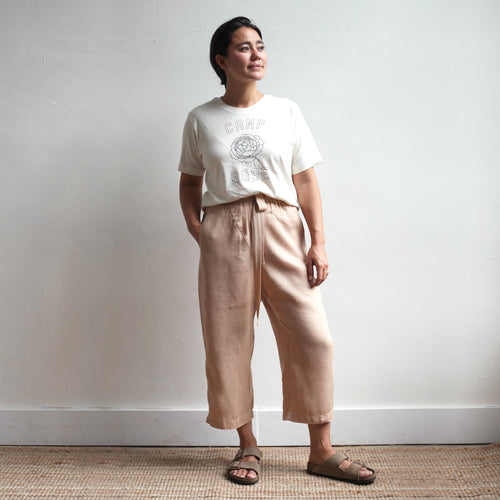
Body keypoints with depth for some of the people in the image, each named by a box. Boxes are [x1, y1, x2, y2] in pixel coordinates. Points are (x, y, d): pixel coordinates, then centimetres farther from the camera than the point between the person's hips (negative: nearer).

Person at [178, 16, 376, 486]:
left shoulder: (286, 111, 9)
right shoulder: (201, 119, 8)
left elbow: (306, 181, 6)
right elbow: (189, 184, 14)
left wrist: (318, 243, -2)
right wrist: (196, 231, -2)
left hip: (281, 228, 0)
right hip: (224, 233, 0)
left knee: (312, 337, -4)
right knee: (228, 341, 3)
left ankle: (321, 451, 11)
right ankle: (247, 445, 21)